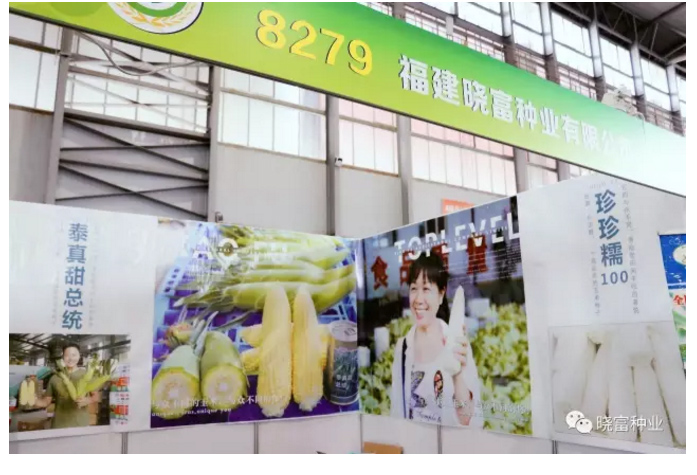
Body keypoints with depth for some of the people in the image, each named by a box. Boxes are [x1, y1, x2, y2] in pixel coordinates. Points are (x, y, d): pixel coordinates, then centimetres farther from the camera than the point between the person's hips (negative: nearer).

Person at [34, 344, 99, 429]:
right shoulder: (55, 377, 7)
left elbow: (95, 395, 5)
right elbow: (46, 401, 11)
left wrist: (88, 400, -16)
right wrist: (34, 401, -8)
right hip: (59, 424, 1)